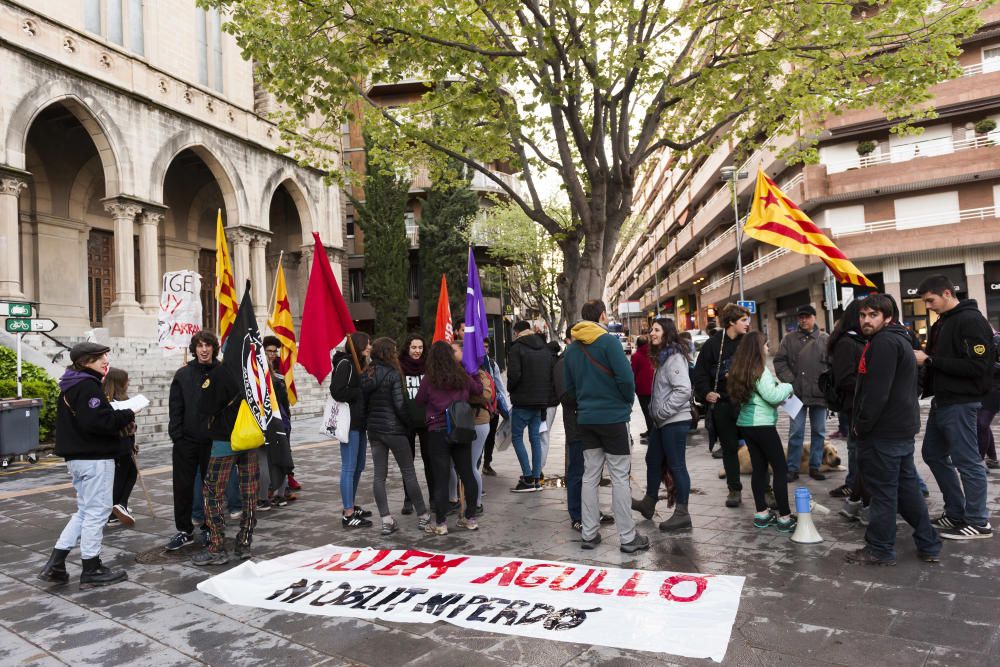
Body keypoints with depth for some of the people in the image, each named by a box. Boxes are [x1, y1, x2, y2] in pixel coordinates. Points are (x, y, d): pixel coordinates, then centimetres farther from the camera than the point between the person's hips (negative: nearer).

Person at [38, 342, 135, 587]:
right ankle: (91, 570, 10)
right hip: (95, 458, -10)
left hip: (76, 457, 10)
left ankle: (55, 562, 16)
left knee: (85, 510, 19)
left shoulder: (70, 387, 14)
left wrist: (118, 415, 6)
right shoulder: (88, 387, -17)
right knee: (97, 511, 1)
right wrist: (127, 416, -15)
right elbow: (97, 421, -28)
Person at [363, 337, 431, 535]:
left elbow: (363, 403, 7)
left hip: (373, 429, 6)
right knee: (408, 472, 3)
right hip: (393, 429, -6)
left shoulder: (366, 375, 6)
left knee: (379, 474, 6)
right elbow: (399, 405, -16)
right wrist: (411, 423, -4)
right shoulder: (393, 374, -13)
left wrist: (368, 423, 14)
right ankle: (422, 516, 11)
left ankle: (386, 521, 5)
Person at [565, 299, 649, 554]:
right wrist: (628, 400, 0)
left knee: (590, 475, 11)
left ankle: (589, 534, 16)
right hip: (613, 417, -6)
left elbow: (569, 385, 11)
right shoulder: (608, 341, -13)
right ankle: (628, 537, 7)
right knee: (619, 478, 1)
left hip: (586, 418, 6)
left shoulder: (572, 348, 6)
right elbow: (626, 377, -18)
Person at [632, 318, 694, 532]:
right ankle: (649, 503, 34)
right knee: (653, 461, 18)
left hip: (675, 421, -10)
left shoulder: (674, 357, -16)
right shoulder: (662, 356, 14)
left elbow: (683, 390, -25)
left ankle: (682, 514, 8)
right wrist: (655, 411, 12)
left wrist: (662, 411, -20)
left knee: (676, 465, -2)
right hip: (662, 422, 10)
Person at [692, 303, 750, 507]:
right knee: (729, 448, 9)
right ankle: (734, 490, 20)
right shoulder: (713, 343, 0)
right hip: (722, 404, 0)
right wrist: (706, 393, -10)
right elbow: (699, 373, 3)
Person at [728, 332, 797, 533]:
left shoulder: (740, 369, 10)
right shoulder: (759, 370, -14)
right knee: (780, 469, -1)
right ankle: (784, 517, 0)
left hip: (745, 423, 8)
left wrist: (775, 384, 10)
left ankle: (762, 513, 16)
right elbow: (772, 395, -19)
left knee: (759, 467, 12)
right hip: (762, 425, -8)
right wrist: (787, 387, -3)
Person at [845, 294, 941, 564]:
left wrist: (862, 424, -13)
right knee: (907, 487, 17)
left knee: (883, 491, -1)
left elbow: (877, 391, -24)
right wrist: (862, 423, 18)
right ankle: (928, 545, 24)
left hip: (884, 431, -10)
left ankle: (880, 549, 9)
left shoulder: (884, 342, -17)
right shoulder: (896, 339, 17)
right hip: (901, 428, 10)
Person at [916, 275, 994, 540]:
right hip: (941, 401, 10)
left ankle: (978, 522, 11)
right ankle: (956, 513, 27)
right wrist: (921, 359, 1)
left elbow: (976, 367, -22)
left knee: (967, 461, -1)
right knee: (933, 454, 16)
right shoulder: (942, 323, 14)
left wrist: (929, 360, -22)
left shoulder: (971, 321, -15)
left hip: (960, 403, -10)